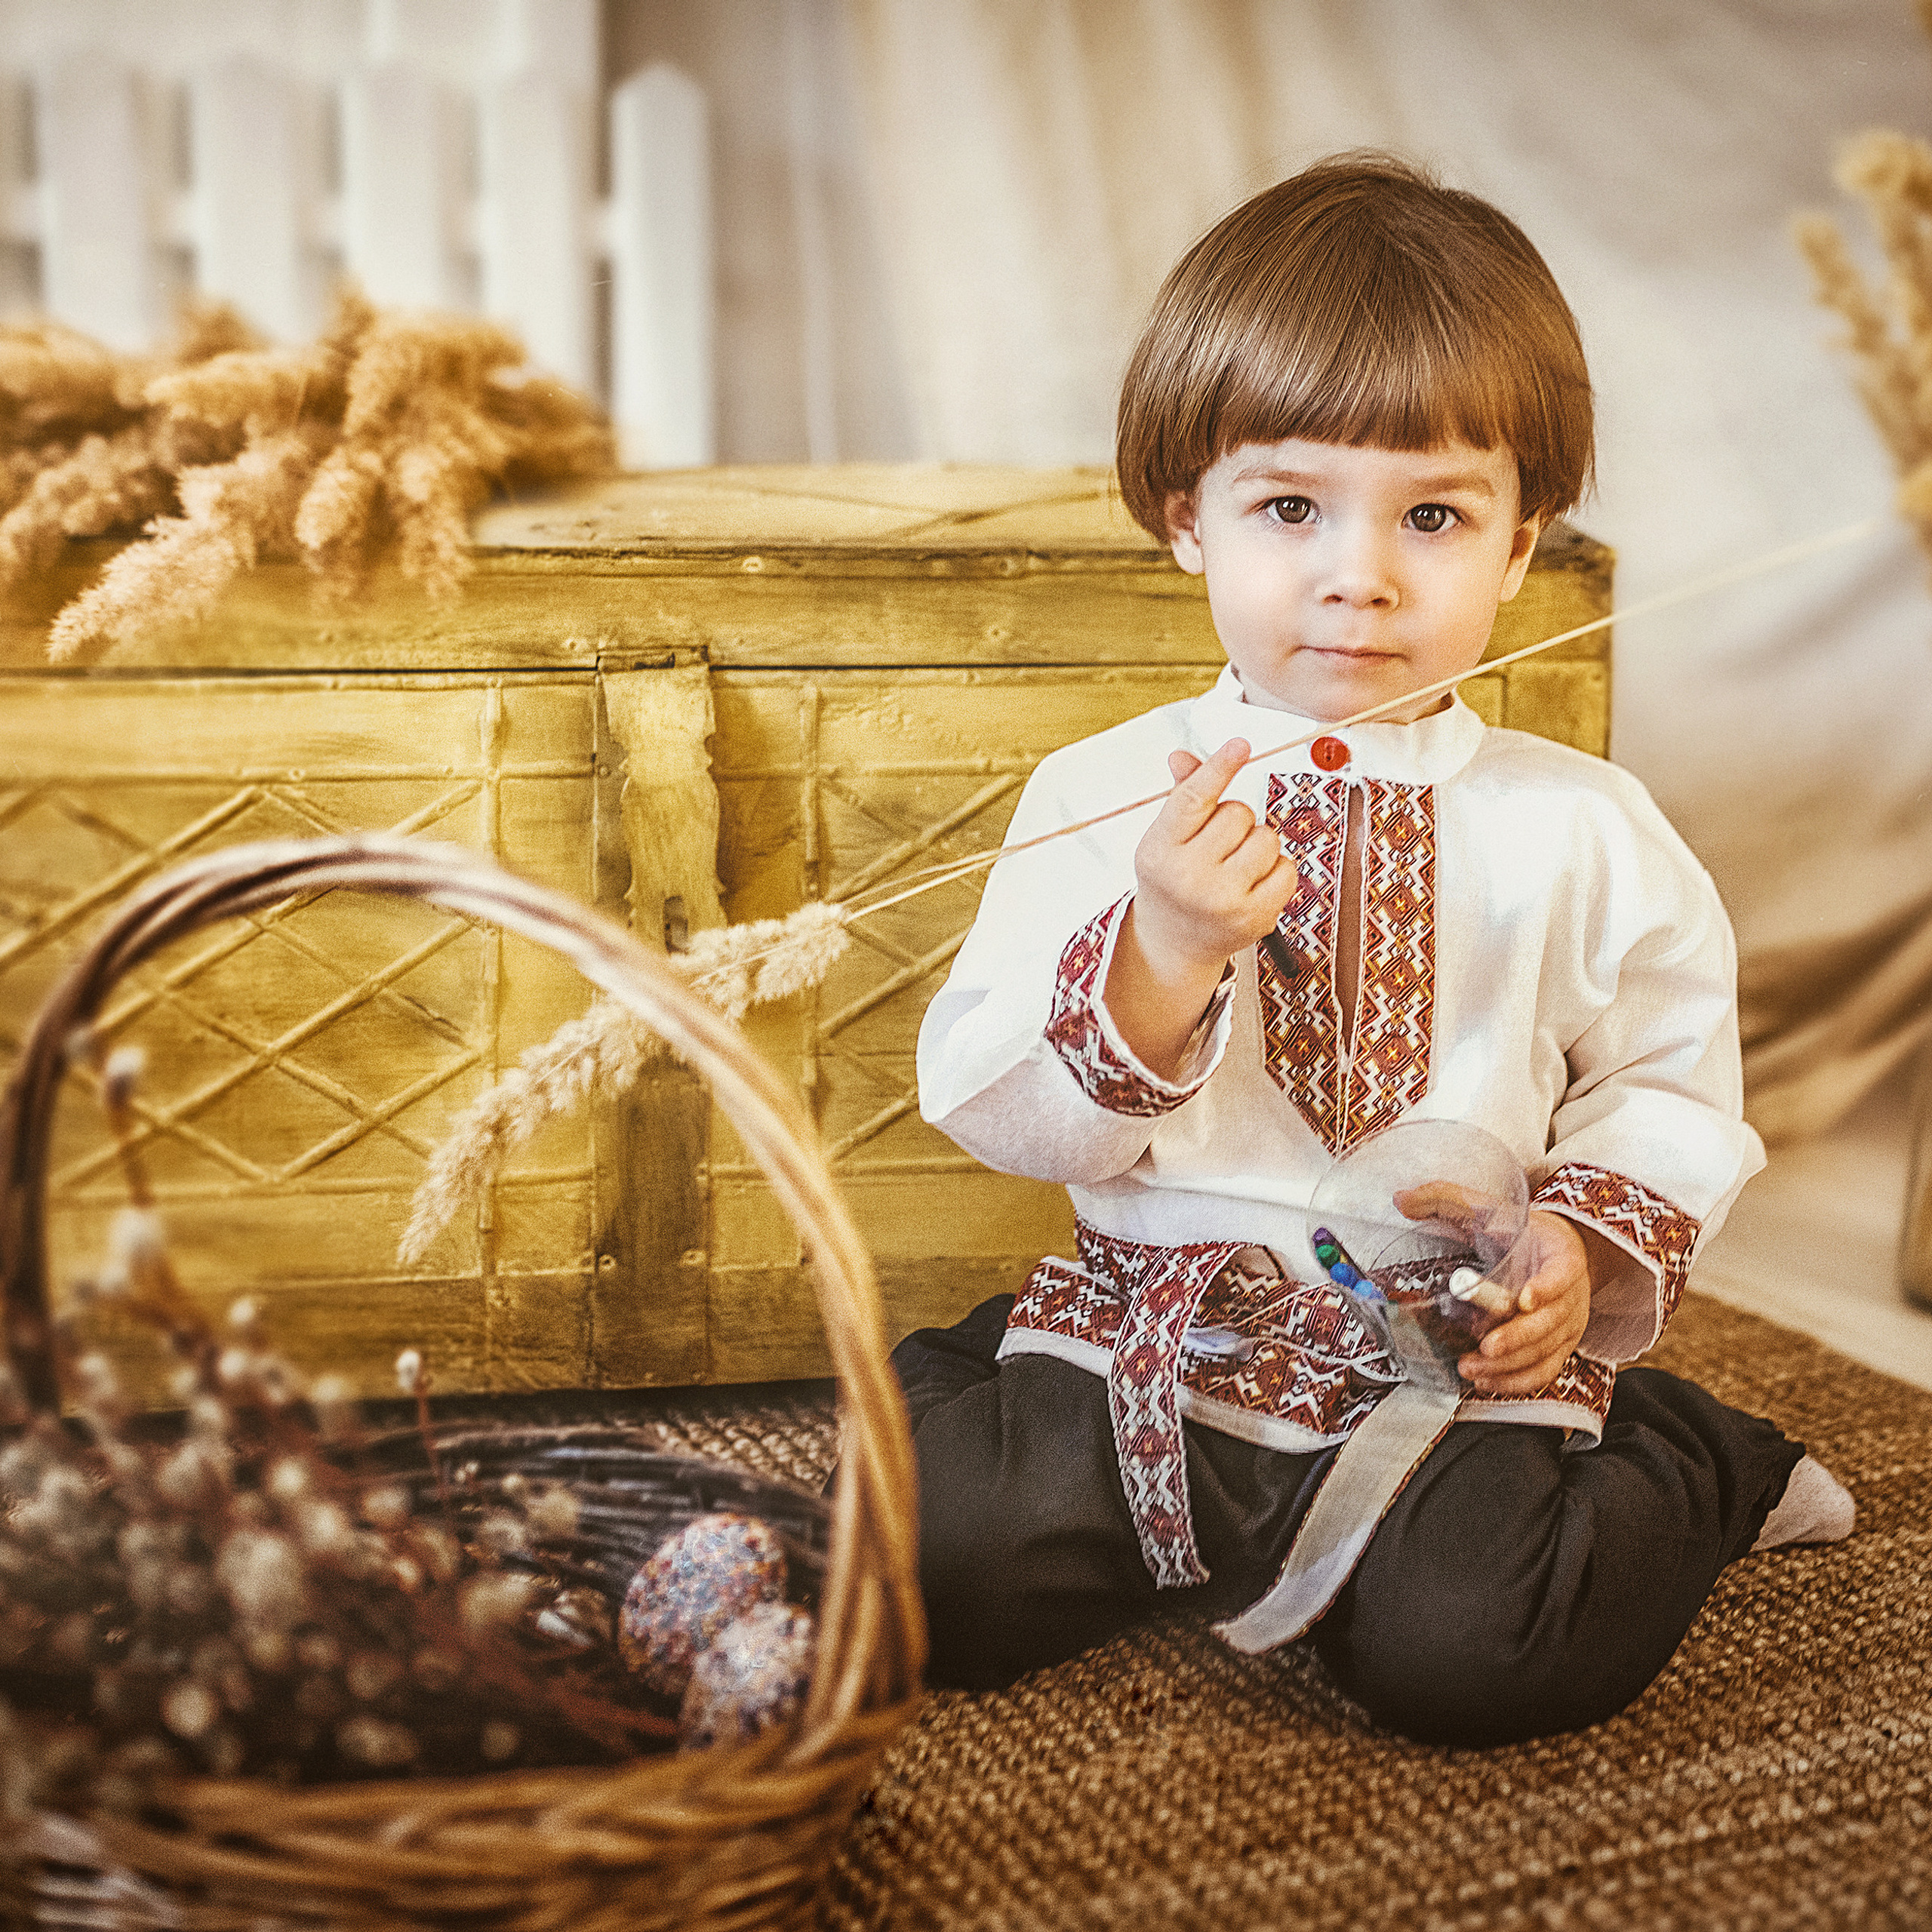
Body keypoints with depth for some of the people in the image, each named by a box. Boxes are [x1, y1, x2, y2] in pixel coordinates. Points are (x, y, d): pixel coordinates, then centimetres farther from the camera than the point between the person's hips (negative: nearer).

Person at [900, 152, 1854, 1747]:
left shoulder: (1584, 831, 1)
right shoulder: (1104, 797, -2)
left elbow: (1674, 1090, 9)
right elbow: (997, 1108, -6)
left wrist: (1587, 1252, -10)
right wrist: (1159, 956, -24)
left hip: (1460, 1354, 0)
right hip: (1158, 1331, 1)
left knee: (1466, 1648, -24)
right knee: (924, 1564, -18)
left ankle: (1678, 1458, 9)